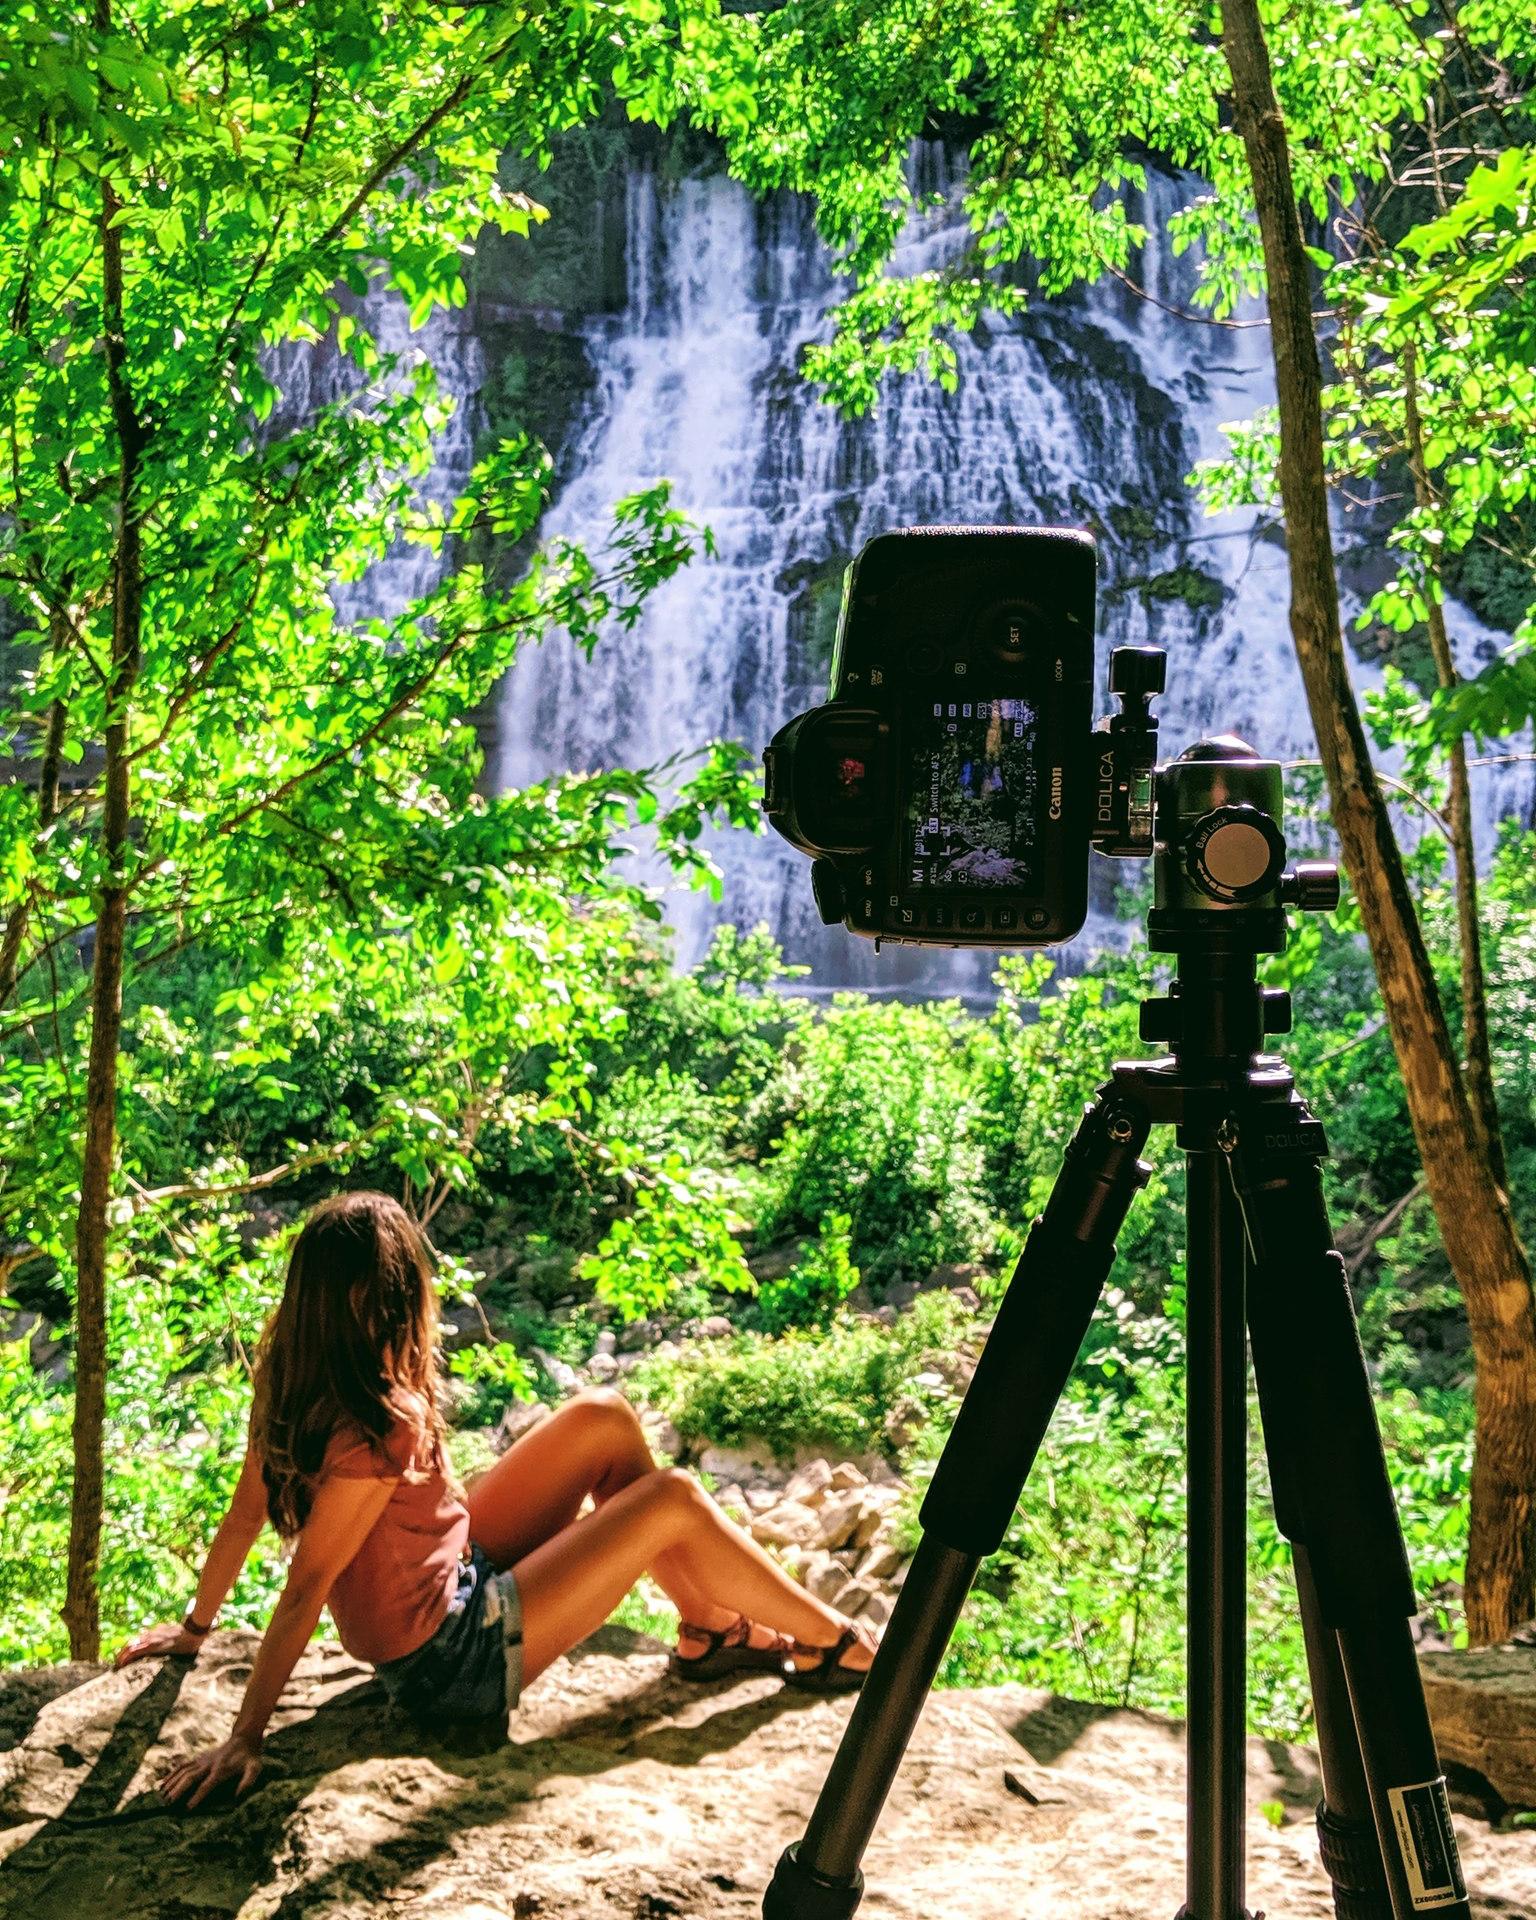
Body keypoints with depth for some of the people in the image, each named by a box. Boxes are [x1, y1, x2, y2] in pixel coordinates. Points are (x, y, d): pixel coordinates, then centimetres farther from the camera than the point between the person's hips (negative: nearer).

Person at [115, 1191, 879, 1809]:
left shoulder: (291, 1381, -10)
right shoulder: (380, 1430, -33)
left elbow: (244, 1514, -2)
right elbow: (304, 1588, -30)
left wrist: (196, 1627, 10)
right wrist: (245, 1740, -25)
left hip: (454, 1572, 9)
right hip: (455, 1661, -9)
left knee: (606, 1418, 6)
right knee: (673, 1499, -9)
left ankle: (708, 1630, 19)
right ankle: (832, 1644, 12)